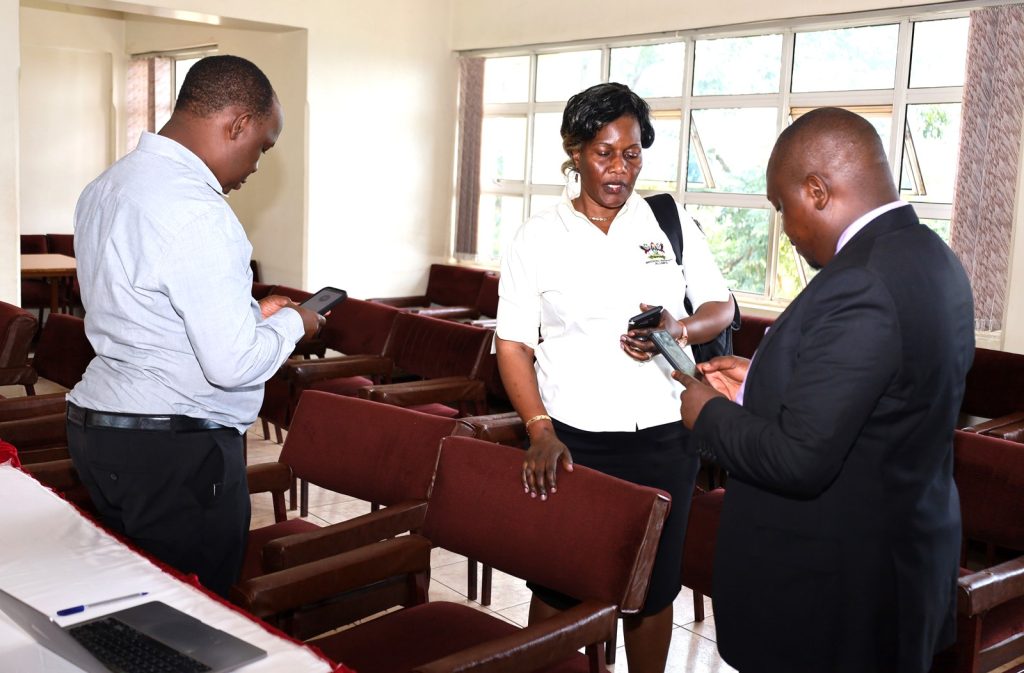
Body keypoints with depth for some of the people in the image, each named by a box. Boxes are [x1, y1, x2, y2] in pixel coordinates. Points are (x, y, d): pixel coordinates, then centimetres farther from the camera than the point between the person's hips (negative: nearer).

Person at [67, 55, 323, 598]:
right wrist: (290, 324, -5)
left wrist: (248, 312, 15)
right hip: (176, 452, -10)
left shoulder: (105, 187, 8)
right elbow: (232, 364, -24)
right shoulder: (196, 211, -23)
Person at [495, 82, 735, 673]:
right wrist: (541, 431, -14)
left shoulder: (673, 224, 5)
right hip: (572, 441, -1)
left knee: (653, 585, 11)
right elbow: (514, 344, -2)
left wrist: (678, 329, -15)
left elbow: (721, 308, 8)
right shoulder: (539, 238, 0)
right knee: (557, 585, 8)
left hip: (663, 440, 1)